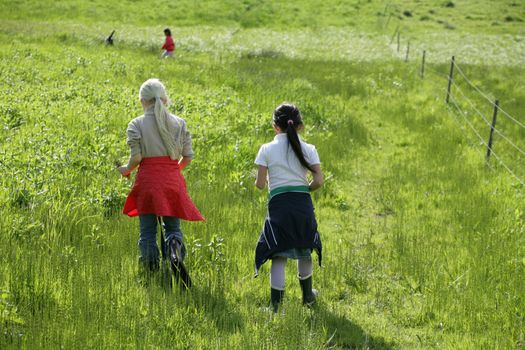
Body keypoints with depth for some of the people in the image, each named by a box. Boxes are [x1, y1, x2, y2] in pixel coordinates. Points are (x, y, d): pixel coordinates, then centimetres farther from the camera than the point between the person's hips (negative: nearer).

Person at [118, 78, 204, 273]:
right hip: (173, 180, 2)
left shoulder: (136, 124, -1)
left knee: (147, 231, 7)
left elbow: (136, 157, -9)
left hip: (148, 178, -2)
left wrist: (126, 170, 12)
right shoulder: (179, 123, 7)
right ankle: (175, 243, -23)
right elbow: (188, 157, 5)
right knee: (172, 226, 10)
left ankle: (151, 270, 1)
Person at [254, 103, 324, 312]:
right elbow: (319, 180, -2)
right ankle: (307, 295, 37)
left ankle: (275, 305, -9)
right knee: (304, 249, 21)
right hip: (303, 204, 2)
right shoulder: (308, 149, 6)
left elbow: (260, 184, -2)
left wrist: (260, 181, 21)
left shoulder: (267, 149, 1)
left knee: (279, 256, -2)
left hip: (278, 203, -2)